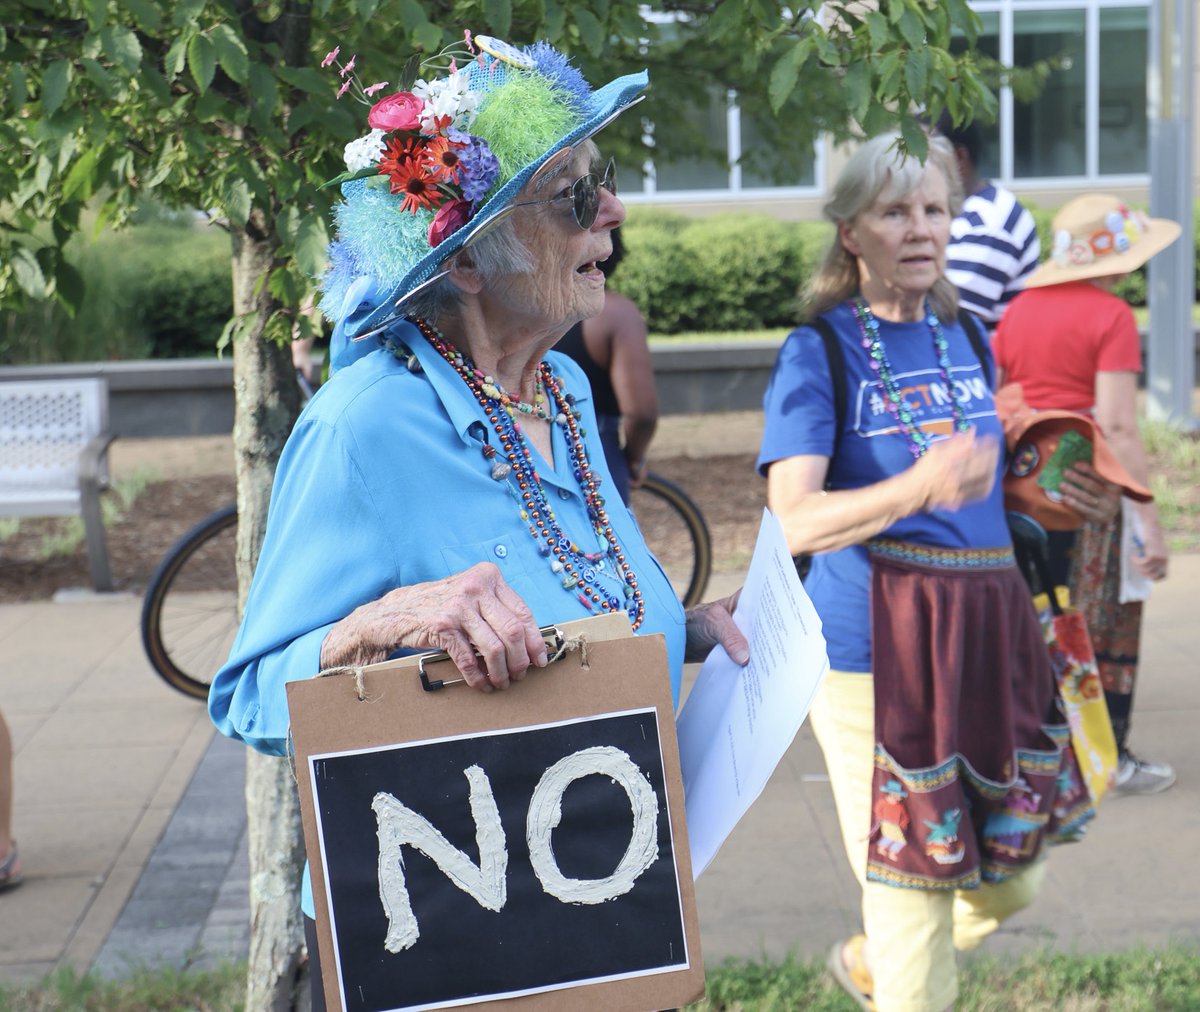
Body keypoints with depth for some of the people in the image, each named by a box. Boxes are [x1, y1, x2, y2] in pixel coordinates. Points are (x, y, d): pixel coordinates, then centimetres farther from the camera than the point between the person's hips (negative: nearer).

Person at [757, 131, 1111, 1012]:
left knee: (1015, 877, 15)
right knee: (913, 886, -2)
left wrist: (1050, 494, 3)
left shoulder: (966, 341, 12)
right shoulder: (817, 353, -7)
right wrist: (919, 489, -34)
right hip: (874, 645, -6)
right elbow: (795, 521, -19)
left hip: (987, 634, 7)